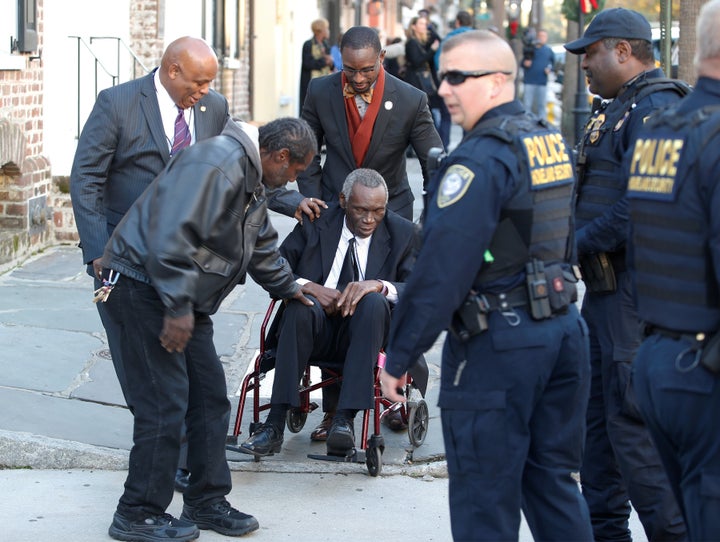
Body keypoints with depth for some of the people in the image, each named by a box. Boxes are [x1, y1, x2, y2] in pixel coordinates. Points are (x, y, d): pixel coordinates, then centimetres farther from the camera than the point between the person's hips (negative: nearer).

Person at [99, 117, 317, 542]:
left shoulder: (252, 183, 17)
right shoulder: (217, 164, -20)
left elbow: (261, 244, 35)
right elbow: (173, 234, -29)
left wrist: (288, 287, 47)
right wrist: (177, 306, -27)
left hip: (184, 300, 11)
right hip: (145, 287, -11)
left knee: (211, 398, 10)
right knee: (165, 403, -11)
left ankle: (207, 502, 21)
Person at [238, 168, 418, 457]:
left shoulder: (401, 232, 4)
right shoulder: (315, 224, 4)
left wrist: (380, 285, -25)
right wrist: (308, 286, -16)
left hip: (361, 328, 0)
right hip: (316, 326, 0)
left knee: (374, 302, -33)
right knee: (302, 304, -34)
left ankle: (345, 419, -39)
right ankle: (274, 426, -37)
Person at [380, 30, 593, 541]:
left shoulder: (481, 158, -16)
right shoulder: (553, 142, 11)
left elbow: (441, 269, -20)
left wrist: (399, 355, -15)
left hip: (497, 344, -8)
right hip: (564, 328, 8)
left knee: (485, 497, 1)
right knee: (554, 482, 16)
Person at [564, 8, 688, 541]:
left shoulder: (655, 108, -15)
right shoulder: (617, 108, 18)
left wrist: (578, 242, -15)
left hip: (634, 289, -11)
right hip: (604, 287, 11)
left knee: (632, 419, -10)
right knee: (595, 413, 16)